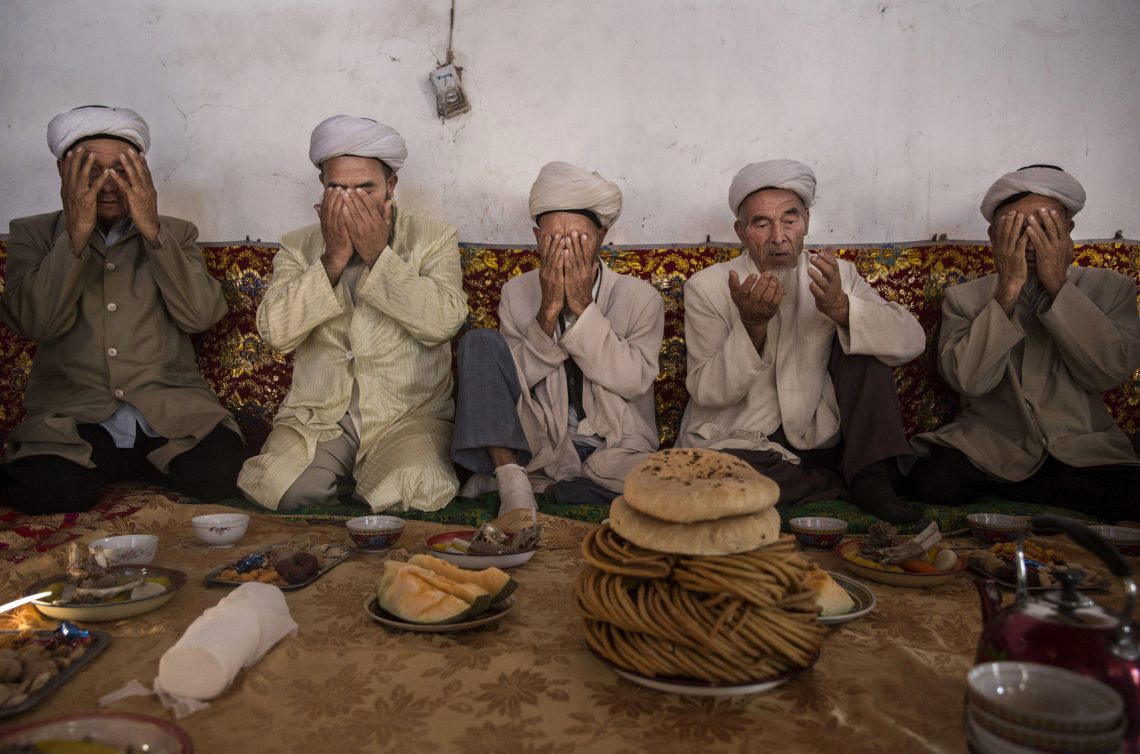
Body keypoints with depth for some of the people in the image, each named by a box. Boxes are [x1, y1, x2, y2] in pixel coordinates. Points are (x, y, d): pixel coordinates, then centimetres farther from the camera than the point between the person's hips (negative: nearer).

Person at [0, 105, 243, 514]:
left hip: (169, 414, 2)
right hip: (74, 417, -1)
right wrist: (76, 234, -13)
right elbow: (36, 323, -7)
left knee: (222, 472, -26)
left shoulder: (174, 234, 12)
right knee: (43, 489, -31)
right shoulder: (34, 234, 10)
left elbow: (200, 315, -6)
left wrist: (152, 230, -12)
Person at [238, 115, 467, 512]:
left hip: (408, 416, -1)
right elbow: (276, 330, -6)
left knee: (416, 491, -30)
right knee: (270, 487, -25)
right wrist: (333, 258, -11)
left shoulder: (434, 238, 5)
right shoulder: (298, 247, 10)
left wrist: (379, 255, -14)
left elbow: (444, 320, -13)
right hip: (316, 418, 2)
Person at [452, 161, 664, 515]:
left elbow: (633, 381, -15)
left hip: (615, 453, -1)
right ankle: (511, 479, -23)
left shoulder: (641, 297, -2)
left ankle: (536, 485, -17)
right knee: (479, 342, -17)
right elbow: (508, 377, -7)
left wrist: (582, 307, -19)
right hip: (541, 445, 1)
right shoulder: (517, 293, 4)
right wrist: (549, 311, -18)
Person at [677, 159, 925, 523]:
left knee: (859, 331, -11)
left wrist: (841, 309, -29)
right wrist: (752, 325, -27)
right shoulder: (707, 287, -5)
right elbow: (707, 393, -12)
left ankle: (871, 476, -11)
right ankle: (850, 482, -14)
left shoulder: (836, 276, 2)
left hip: (820, 439, 2)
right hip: (738, 444, -2)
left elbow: (911, 341, -11)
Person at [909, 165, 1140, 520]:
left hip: (1083, 451, 0)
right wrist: (1008, 289, -16)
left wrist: (1058, 285, -15)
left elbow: (1110, 371, -11)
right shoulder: (964, 298, 3)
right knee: (934, 479, -30)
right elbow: (969, 380, -13)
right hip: (989, 449, 0)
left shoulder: (1111, 288, 6)